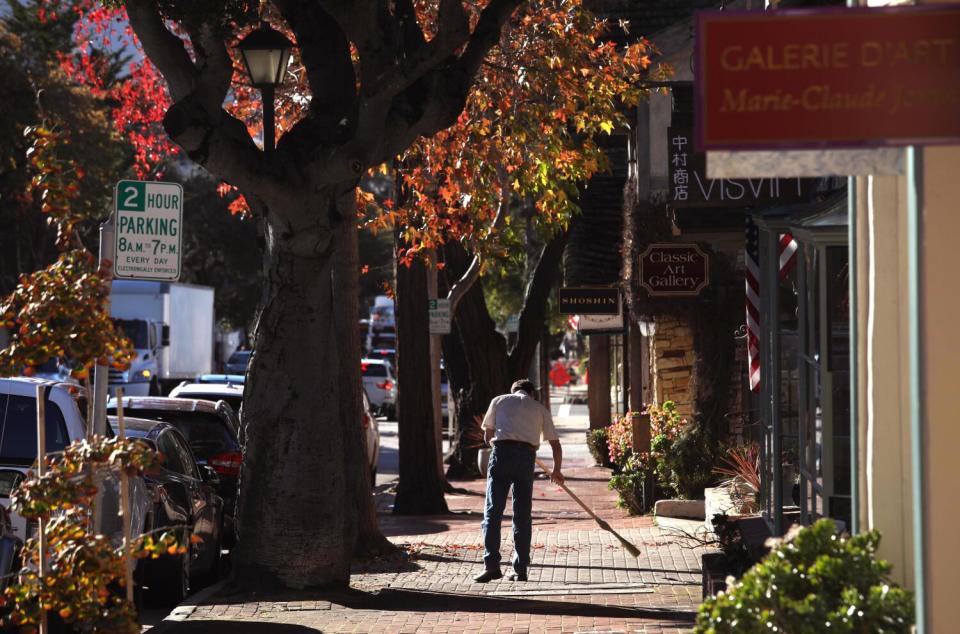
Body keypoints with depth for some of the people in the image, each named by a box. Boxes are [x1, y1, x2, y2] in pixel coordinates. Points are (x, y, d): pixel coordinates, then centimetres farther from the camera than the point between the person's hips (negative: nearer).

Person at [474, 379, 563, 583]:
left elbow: (488, 436, 17)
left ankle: (491, 566, -10)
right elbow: (556, 445, 20)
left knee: (493, 512, 0)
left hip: (501, 453, -1)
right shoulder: (540, 409, 20)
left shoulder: (499, 401, 18)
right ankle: (520, 569, 9)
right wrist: (556, 471, 34)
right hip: (527, 456, 1)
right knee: (523, 515, 8)